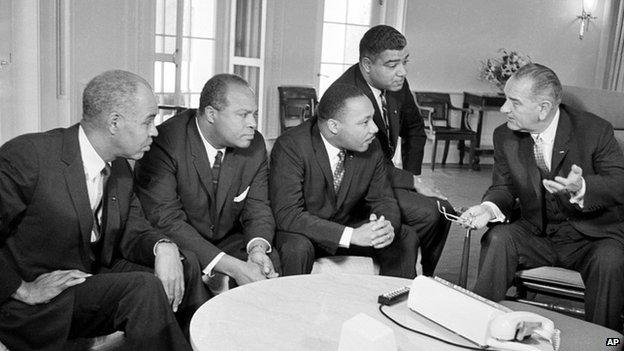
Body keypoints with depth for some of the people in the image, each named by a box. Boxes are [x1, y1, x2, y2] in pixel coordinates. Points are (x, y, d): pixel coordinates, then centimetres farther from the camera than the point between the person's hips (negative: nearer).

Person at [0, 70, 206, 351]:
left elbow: (133, 233, 5)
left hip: (96, 275, 8)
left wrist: (163, 247, -16)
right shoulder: (26, 155, -21)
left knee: (186, 266, -2)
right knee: (145, 288, -27)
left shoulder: (120, 168, 3)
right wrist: (23, 289, -19)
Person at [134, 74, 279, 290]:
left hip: (229, 242, 4)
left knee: (272, 262, -22)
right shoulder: (164, 143, -22)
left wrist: (258, 247, -25)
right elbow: (166, 220, -26)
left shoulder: (255, 145, -5)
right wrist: (231, 266, -34)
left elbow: (257, 207, 0)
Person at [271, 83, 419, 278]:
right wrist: (351, 235, -37)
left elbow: (383, 199, -1)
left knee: (406, 239, -8)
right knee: (297, 247, -35)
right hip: (304, 232, -4)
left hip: (349, 224, 5)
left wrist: (388, 226, -26)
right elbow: (288, 215, -30)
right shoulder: (291, 147, -25)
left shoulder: (372, 148, -10)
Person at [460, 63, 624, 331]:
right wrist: (489, 208, -22)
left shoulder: (595, 130, -14)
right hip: (536, 234, 3)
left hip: (592, 236, -2)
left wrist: (581, 188, -38)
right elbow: (503, 188, 3)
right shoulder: (505, 137, -4)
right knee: (497, 238, -24)